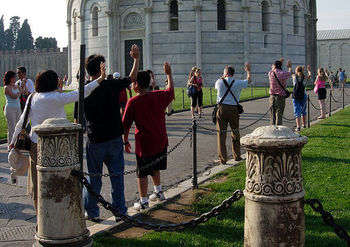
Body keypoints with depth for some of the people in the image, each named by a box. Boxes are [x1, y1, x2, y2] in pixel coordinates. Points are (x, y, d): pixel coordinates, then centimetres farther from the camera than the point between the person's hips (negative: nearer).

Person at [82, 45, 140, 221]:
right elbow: (132, 78, 9)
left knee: (94, 176, 12)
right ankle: (120, 210, 16)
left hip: (95, 140, 0)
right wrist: (136, 59, 19)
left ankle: (91, 211, 16)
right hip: (114, 138, 0)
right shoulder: (112, 85, -6)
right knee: (117, 175, 10)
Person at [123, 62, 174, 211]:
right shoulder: (159, 96, -3)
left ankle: (143, 202, 13)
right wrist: (169, 74, 30)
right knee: (155, 168, 25)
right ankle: (158, 193, 38)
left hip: (144, 144, -5)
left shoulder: (133, 102, -15)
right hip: (160, 141, 5)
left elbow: (126, 124, -11)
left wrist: (126, 141, 2)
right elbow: (171, 90, 19)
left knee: (142, 174, 7)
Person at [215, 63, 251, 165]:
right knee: (235, 133, 16)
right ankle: (237, 156, 25)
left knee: (221, 134, 2)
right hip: (234, 109, 1)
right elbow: (249, 80, 19)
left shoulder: (220, 82, -2)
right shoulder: (238, 83, -1)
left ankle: (223, 158, 1)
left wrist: (223, 76, 35)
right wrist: (248, 70, 35)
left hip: (222, 108, -1)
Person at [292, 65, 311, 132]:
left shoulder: (294, 76, -2)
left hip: (295, 96, -1)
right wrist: (309, 70, 41)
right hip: (303, 96, 1)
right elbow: (309, 75, 23)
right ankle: (304, 124, 33)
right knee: (303, 111, 20)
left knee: (297, 112, -3)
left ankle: (298, 127, -14)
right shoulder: (305, 78, 0)